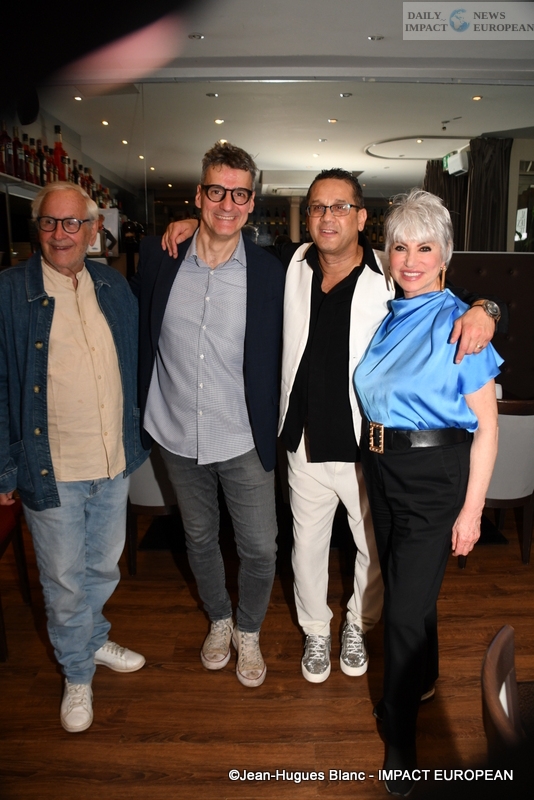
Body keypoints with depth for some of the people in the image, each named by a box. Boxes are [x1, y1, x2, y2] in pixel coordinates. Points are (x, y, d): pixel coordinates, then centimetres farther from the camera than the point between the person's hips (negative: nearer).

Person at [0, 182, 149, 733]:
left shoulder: (114, 286, 4)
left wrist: (135, 440, 11)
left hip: (114, 463, 4)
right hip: (51, 470, -4)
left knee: (104, 568, 22)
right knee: (65, 580, 13)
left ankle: (93, 639, 49)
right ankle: (77, 674, 38)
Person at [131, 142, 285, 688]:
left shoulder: (269, 273, -9)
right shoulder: (159, 258, -4)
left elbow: (276, 360, -1)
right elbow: (138, 336, 8)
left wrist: (270, 431, -2)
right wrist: (143, 410, 7)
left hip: (242, 440, -2)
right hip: (178, 437, 2)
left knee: (260, 549, 7)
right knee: (199, 539, 20)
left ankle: (248, 631, 37)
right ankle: (218, 620, 47)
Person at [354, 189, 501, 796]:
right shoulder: (386, 318, 5)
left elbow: (485, 426, -12)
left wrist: (471, 509, -13)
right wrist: (373, 453, 7)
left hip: (433, 477, -6)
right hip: (380, 470, 6)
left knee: (405, 607, 0)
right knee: (402, 587, 22)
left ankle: (400, 739, 24)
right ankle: (422, 678, 50)